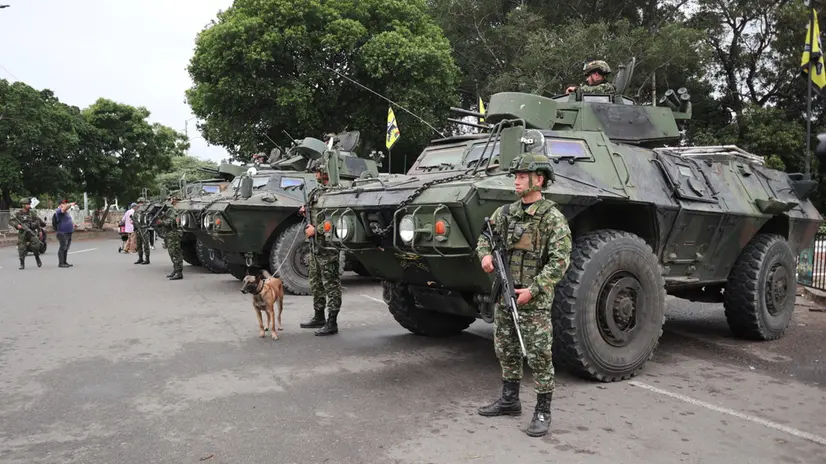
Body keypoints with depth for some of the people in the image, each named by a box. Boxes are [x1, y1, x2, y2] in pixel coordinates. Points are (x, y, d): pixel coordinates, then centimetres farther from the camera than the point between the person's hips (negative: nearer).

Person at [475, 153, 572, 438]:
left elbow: (559, 261, -15)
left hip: (534, 299, -7)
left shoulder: (553, 218, -11)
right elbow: (485, 237, 19)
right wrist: (485, 254, -4)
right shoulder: (505, 212, 8)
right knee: (506, 351, 16)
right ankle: (510, 400, 32)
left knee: (539, 356, -1)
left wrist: (533, 289, -20)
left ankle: (543, 412, 12)